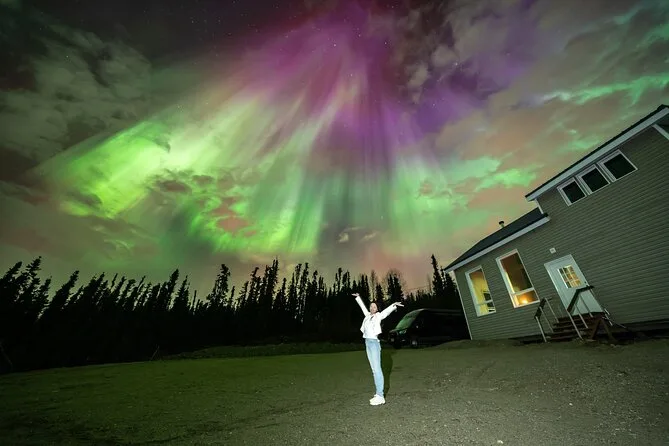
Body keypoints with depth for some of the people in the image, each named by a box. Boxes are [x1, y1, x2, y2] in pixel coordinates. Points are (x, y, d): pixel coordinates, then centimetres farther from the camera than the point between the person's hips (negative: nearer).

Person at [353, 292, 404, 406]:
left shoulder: (378, 316, -5)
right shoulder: (367, 315, 11)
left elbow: (387, 310, -22)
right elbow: (362, 306, 24)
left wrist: (394, 305, -39)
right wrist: (358, 297, 36)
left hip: (374, 343, -7)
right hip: (367, 343, 7)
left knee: (377, 369, -6)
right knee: (374, 370, 12)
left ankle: (380, 397, 0)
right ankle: (378, 394, 20)